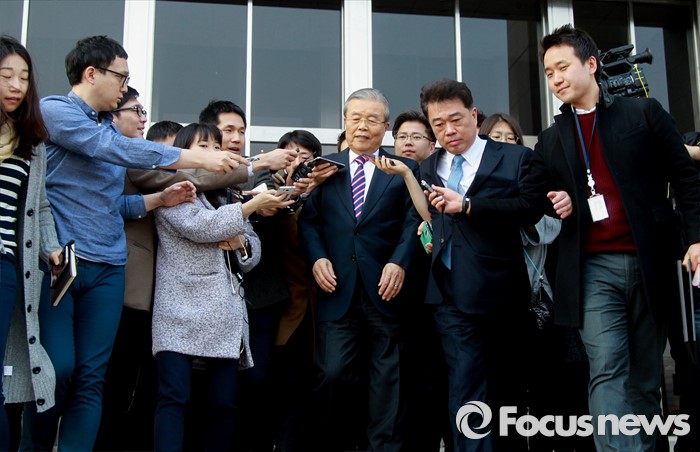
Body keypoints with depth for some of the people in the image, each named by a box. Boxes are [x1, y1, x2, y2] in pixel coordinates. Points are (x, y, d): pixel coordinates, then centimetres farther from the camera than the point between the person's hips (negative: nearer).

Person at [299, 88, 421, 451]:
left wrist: (399, 263, -13)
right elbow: (308, 219, 9)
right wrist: (317, 258, -7)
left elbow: (413, 221, 1)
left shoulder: (405, 169, 11)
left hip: (385, 287, 0)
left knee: (387, 377, 5)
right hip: (338, 288, 1)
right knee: (333, 373, -5)